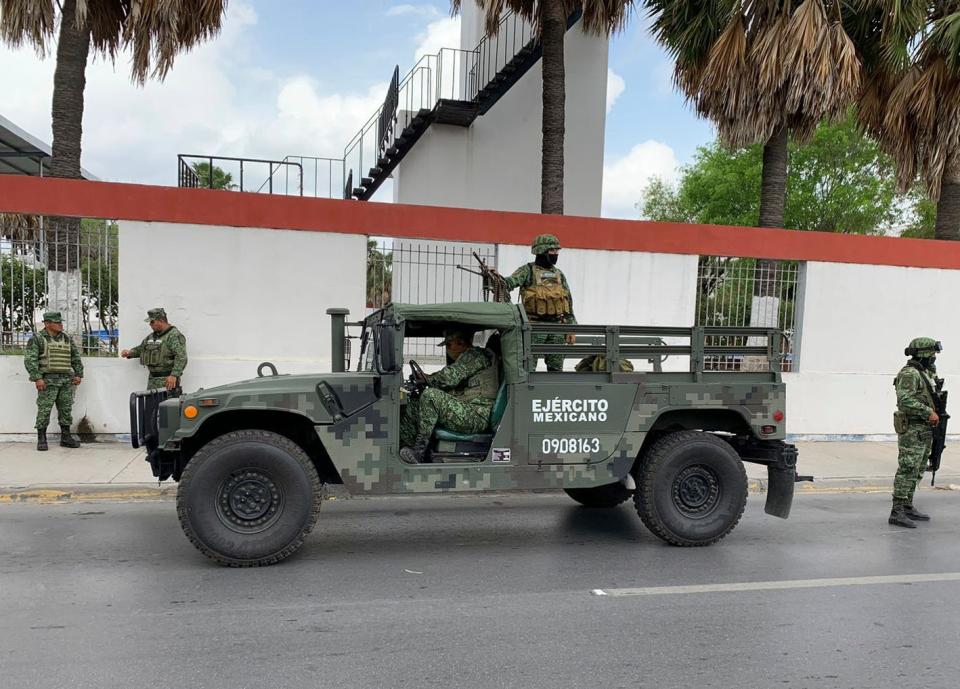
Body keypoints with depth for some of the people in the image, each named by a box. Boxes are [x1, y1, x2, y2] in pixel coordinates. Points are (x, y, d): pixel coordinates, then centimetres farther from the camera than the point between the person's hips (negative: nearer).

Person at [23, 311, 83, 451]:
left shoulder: (66, 339, 12)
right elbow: (30, 359, -10)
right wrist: (37, 378, -18)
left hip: (66, 380, 5)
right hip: (47, 380, -5)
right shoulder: (37, 339, -2)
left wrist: (78, 374, 7)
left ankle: (65, 437, 12)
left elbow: (76, 357, 16)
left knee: (66, 409, 5)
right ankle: (41, 440, 3)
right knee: (44, 410, -5)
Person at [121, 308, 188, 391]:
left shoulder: (174, 336, -12)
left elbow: (181, 358, -22)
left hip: (167, 380, -9)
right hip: (152, 379, 9)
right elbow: (141, 348, 34)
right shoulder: (151, 336, 18)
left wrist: (174, 375, -30)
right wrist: (130, 353, 13)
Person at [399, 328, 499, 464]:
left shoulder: (476, 355, -6)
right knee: (413, 406, 5)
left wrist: (427, 379, 0)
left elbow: (450, 376, -16)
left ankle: (419, 452, -22)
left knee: (430, 395, -26)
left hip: (478, 417, -10)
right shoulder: (467, 358, 25)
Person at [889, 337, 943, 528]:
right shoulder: (909, 373, -15)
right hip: (912, 430, -10)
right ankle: (897, 512, -9)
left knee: (917, 472, 14)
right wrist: (929, 413, -26)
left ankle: (907, 507, 22)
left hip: (924, 431, 10)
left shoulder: (926, 373, 17)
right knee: (907, 470, -10)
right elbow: (905, 400, -26)